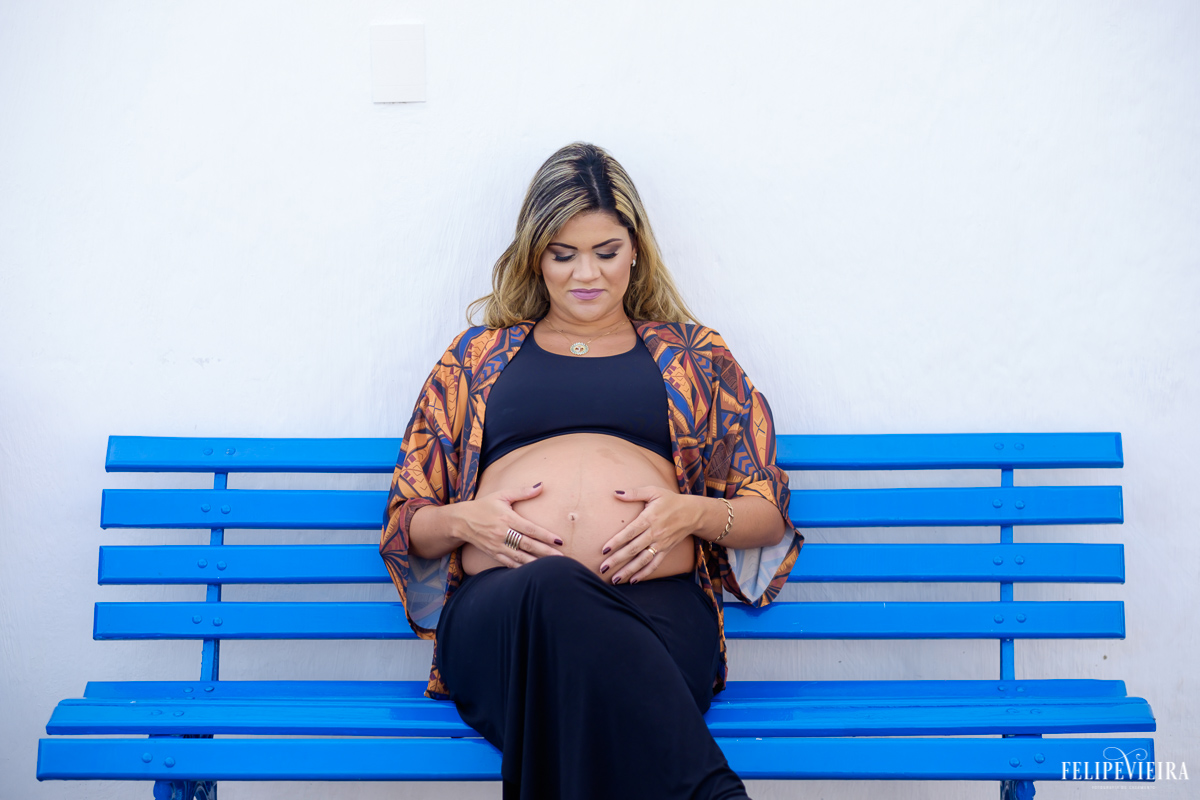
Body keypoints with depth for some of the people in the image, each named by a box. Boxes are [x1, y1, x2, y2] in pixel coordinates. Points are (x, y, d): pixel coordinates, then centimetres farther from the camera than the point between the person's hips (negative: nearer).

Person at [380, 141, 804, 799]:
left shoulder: (691, 355, 26)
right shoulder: (479, 354, 27)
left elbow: (769, 516, 21)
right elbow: (403, 524, 23)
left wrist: (692, 511, -2)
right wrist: (464, 519, 0)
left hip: (658, 603, -1)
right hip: (502, 605, 1)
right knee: (554, 586, -41)